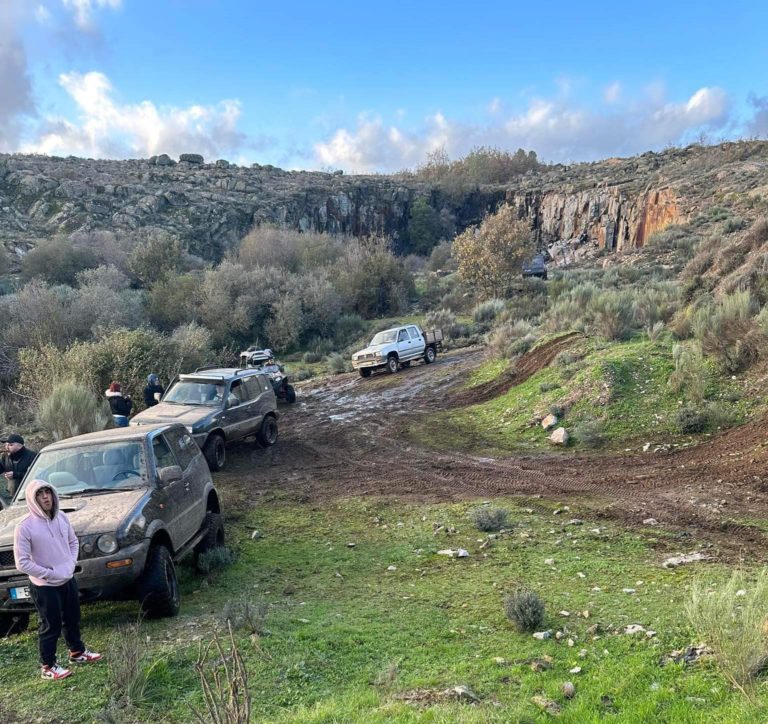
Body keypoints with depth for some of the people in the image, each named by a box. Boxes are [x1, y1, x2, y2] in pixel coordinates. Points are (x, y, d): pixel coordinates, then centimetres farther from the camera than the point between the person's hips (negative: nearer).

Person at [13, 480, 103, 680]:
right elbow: (22, 562, -18)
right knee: (51, 626, 5)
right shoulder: (25, 527, -19)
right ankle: (48, 667, 22)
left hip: (68, 580, 6)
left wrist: (71, 563, -4)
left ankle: (77, 653, 40)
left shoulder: (62, 517, -2)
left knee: (73, 619, 20)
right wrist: (49, 573, -19)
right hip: (44, 586, -6)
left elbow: (73, 542, 12)